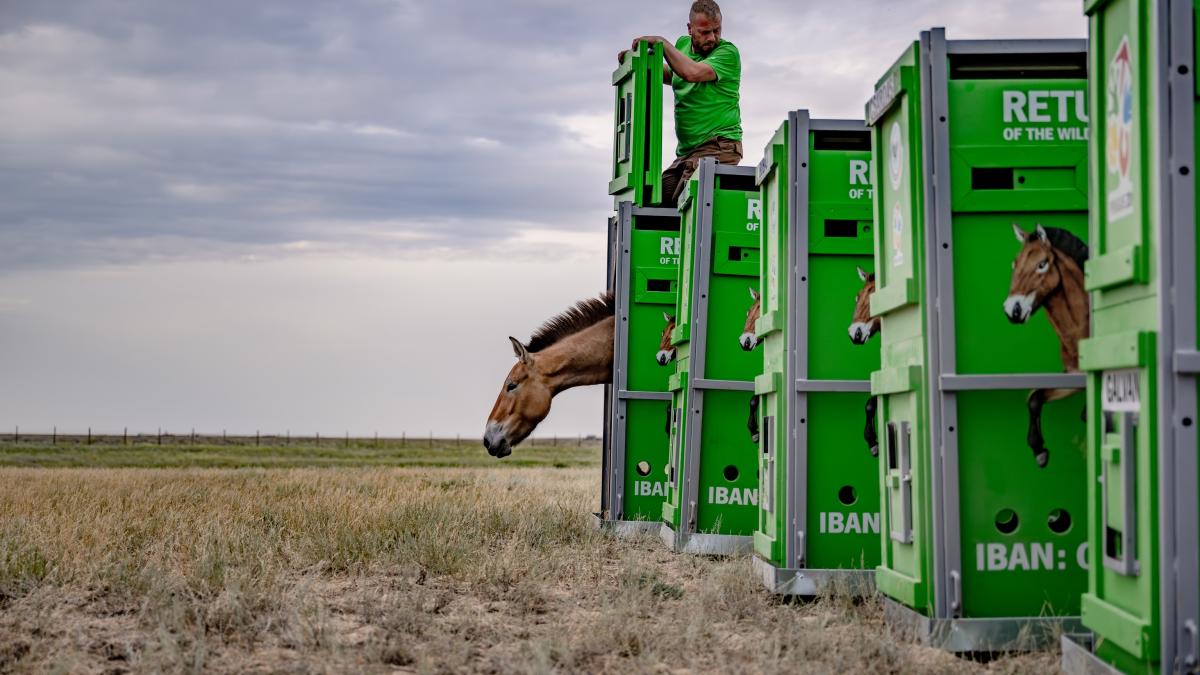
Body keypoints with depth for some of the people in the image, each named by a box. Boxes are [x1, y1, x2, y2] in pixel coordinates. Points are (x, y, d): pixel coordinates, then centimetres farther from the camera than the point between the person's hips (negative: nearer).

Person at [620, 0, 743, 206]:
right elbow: (670, 75, 35)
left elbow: (692, 73, -28)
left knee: (682, 201, -25)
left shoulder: (727, 53, -10)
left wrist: (661, 42, -17)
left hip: (718, 146, -8)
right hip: (686, 150, 8)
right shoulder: (683, 45, 13)